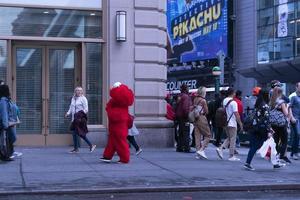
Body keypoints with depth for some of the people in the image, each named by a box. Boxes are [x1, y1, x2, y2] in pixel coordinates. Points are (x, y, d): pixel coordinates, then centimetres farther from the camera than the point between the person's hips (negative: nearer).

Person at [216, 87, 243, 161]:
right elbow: (236, 114, -17)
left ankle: (220, 149, 0)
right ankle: (231, 156, 5)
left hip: (225, 123, 7)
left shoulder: (224, 101, 7)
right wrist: (240, 123, -12)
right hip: (232, 123, -7)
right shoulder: (233, 102, -15)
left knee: (229, 138, 19)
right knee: (233, 139, 2)